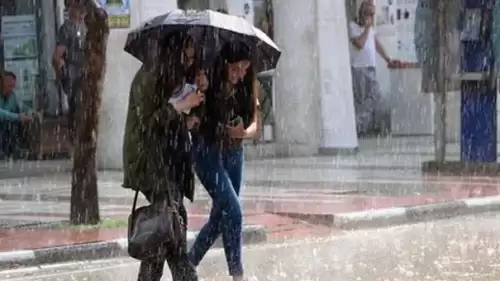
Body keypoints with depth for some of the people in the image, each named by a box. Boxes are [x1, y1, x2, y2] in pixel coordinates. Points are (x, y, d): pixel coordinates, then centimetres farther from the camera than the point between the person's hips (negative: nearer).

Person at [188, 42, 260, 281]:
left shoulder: (248, 86, -4)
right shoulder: (208, 84, -17)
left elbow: (255, 125, -1)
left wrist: (244, 132, -21)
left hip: (234, 154, 6)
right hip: (208, 153, -6)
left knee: (220, 216, 13)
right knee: (233, 212, -15)